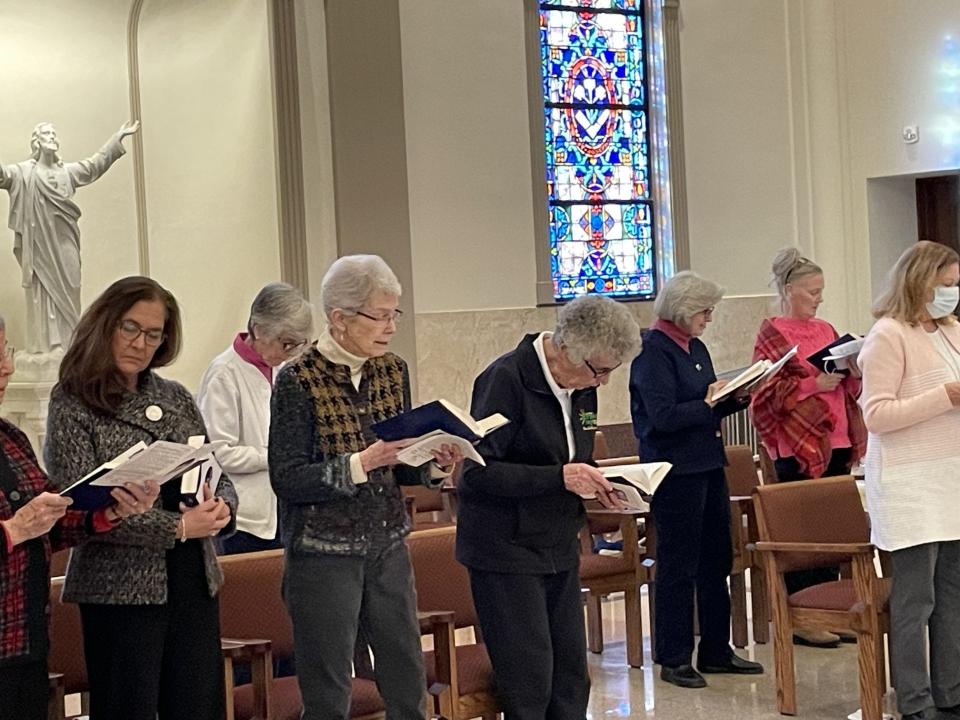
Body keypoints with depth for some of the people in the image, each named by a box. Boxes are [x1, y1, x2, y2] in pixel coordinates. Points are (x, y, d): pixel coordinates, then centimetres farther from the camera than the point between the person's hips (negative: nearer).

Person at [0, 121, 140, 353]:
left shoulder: (67, 171, 12)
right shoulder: (24, 172, -4)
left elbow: (95, 164, 21)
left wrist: (118, 138, 23)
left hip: (64, 246, 4)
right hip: (40, 247, -4)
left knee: (67, 296, 6)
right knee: (42, 295, -3)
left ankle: (69, 343, 13)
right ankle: (45, 346, -1)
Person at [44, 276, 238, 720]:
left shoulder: (176, 398, 11)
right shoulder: (72, 404, -5)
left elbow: (217, 474, 16)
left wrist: (221, 506, -8)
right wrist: (177, 528, -18)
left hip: (193, 580, 5)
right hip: (121, 587, -5)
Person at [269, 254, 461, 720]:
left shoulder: (393, 371, 5)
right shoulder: (298, 380, -11)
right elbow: (286, 479, -15)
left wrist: (434, 466, -7)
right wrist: (362, 463, -24)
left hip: (387, 546, 5)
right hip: (323, 554, -5)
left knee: (407, 680, 11)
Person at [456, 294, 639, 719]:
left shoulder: (581, 386, 7)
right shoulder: (506, 379, -17)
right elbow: (479, 472, -21)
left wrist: (594, 484, 0)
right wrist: (559, 477, -26)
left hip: (560, 550, 8)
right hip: (506, 552, -8)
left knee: (571, 679, 10)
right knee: (529, 683, -6)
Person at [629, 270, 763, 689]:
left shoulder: (695, 347, 13)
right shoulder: (653, 351, -13)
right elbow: (663, 416, -21)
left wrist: (737, 398, 3)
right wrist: (707, 404, -16)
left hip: (708, 464, 9)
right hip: (676, 471, -9)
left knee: (716, 561, 13)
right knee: (678, 565, -1)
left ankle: (715, 651, 22)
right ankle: (674, 659, 8)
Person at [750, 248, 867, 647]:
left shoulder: (826, 330, 15)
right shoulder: (772, 334, -3)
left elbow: (849, 389, 22)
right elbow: (766, 394, -10)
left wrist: (854, 374, 0)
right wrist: (814, 384, -18)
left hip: (836, 443, 7)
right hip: (799, 447, -6)